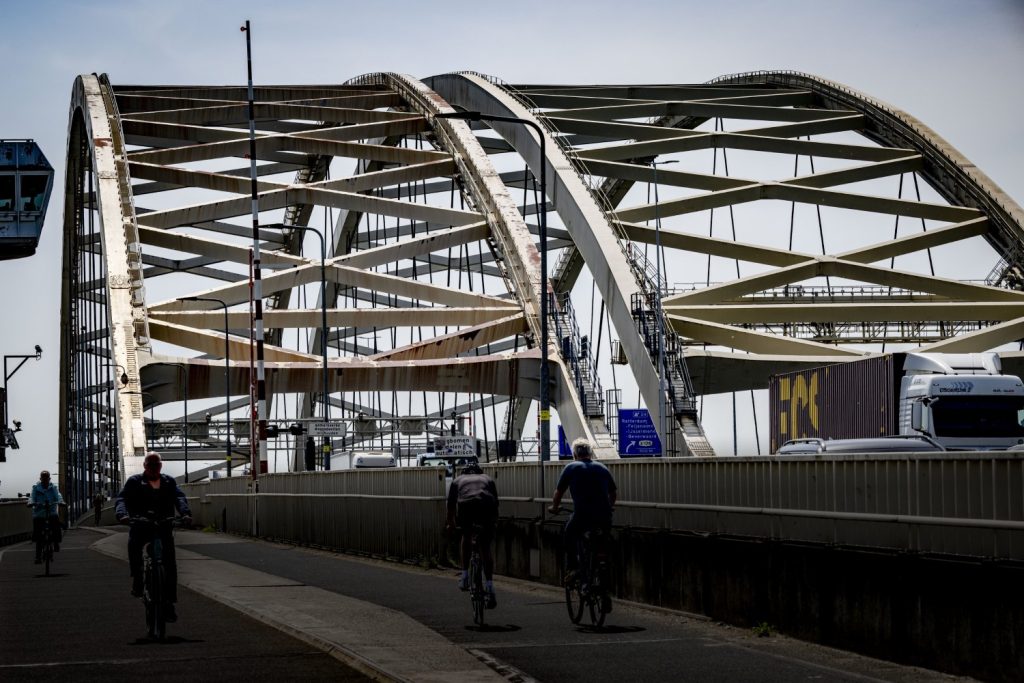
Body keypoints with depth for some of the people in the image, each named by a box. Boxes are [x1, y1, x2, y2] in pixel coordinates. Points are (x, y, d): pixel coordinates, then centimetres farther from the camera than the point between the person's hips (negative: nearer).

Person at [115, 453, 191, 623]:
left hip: (164, 527, 2)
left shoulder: (169, 482, 13)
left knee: (170, 564, -10)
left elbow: (179, 498, -3)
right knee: (134, 544, -34)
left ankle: (169, 603, -4)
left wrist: (185, 513, -25)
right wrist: (123, 514, -29)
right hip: (141, 525, -2)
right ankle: (137, 581, -16)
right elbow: (122, 499, -7)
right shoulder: (134, 482, 7)